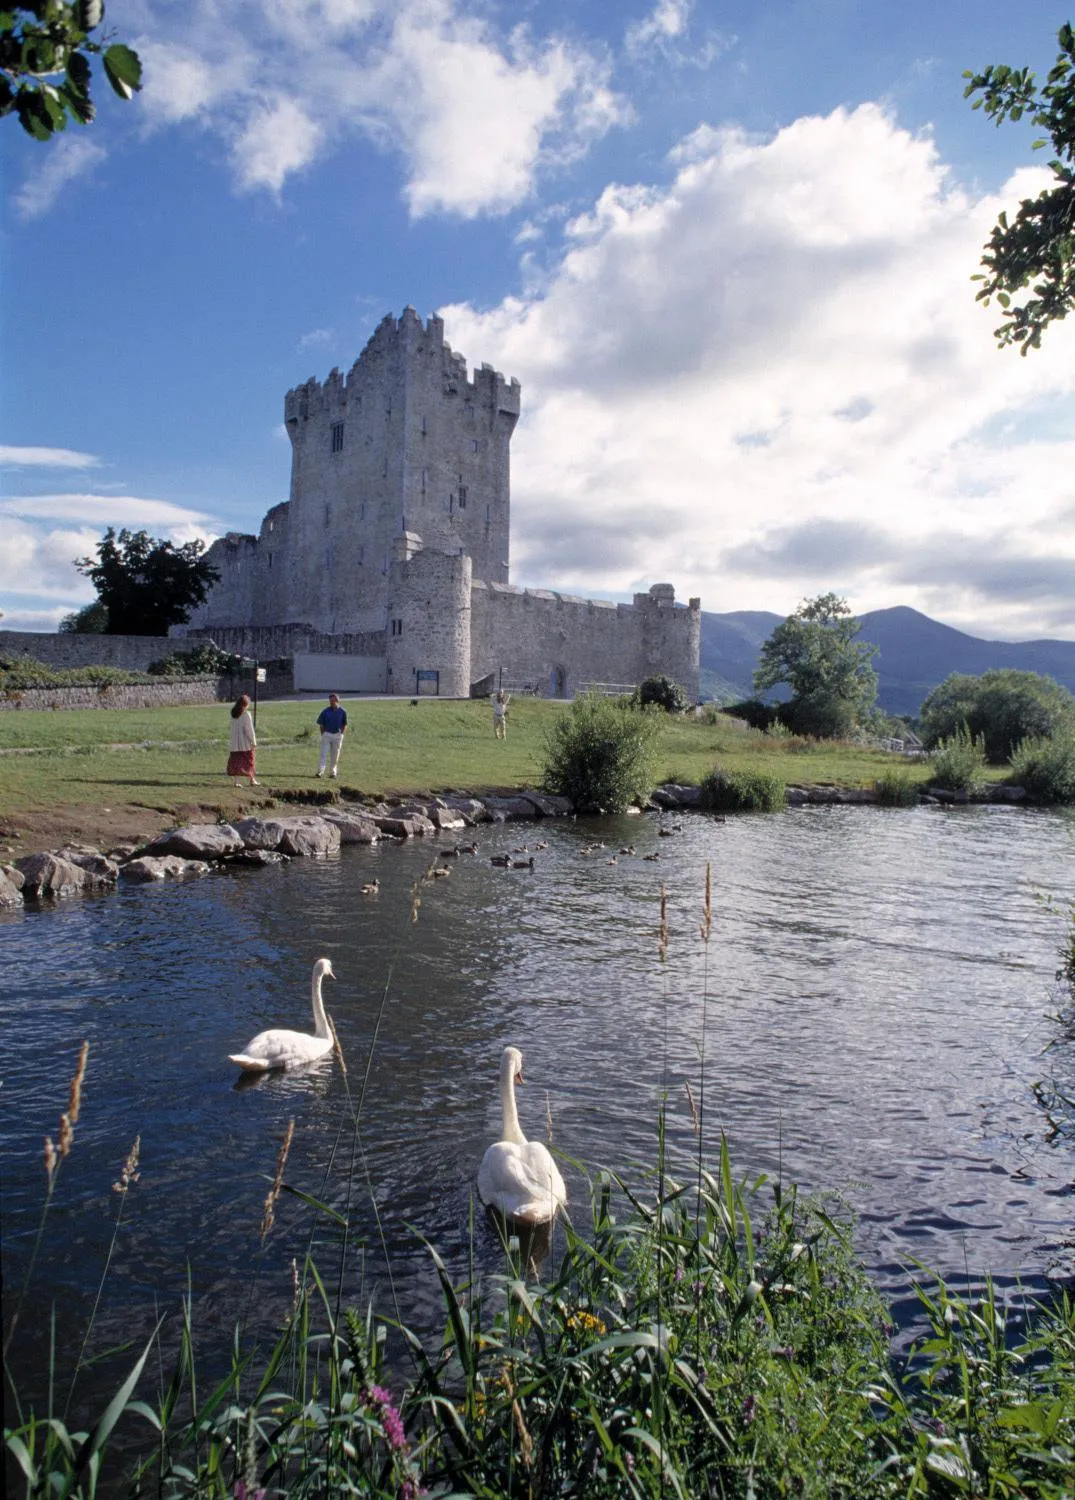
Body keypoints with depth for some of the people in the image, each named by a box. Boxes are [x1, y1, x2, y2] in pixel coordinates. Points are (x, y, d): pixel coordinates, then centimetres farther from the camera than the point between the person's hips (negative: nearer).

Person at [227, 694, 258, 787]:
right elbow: (249, 729, -14)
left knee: (236, 762, 6)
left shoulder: (234, 714, 5)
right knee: (249, 761, 8)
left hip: (235, 744, 5)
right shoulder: (246, 714, -14)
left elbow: (234, 728, 6)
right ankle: (252, 780, 16)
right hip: (246, 743, -5)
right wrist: (253, 742, -7)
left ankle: (236, 781, 2)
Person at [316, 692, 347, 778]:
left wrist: (342, 734, 0)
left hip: (337, 735, 1)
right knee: (324, 753, -8)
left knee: (335, 756, 7)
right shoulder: (325, 711, -3)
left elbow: (345, 725, 8)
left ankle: (332, 773, 15)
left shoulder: (342, 712, 0)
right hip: (326, 734, -1)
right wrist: (323, 733, -2)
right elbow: (320, 723, 3)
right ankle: (320, 771, -12)